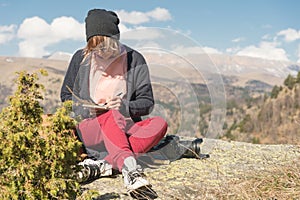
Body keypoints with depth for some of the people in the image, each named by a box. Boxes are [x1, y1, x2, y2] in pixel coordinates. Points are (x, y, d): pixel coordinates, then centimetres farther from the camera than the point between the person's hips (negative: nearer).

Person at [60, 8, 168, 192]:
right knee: (112, 116, -34)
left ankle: (104, 164, -41)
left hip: (124, 129, 2)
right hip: (88, 127, -1)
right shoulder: (81, 58, 5)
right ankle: (129, 169, -55)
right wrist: (86, 109, -8)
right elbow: (66, 96, 13)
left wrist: (126, 107, -18)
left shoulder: (134, 60, 4)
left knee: (160, 124, -27)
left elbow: (147, 103, 4)